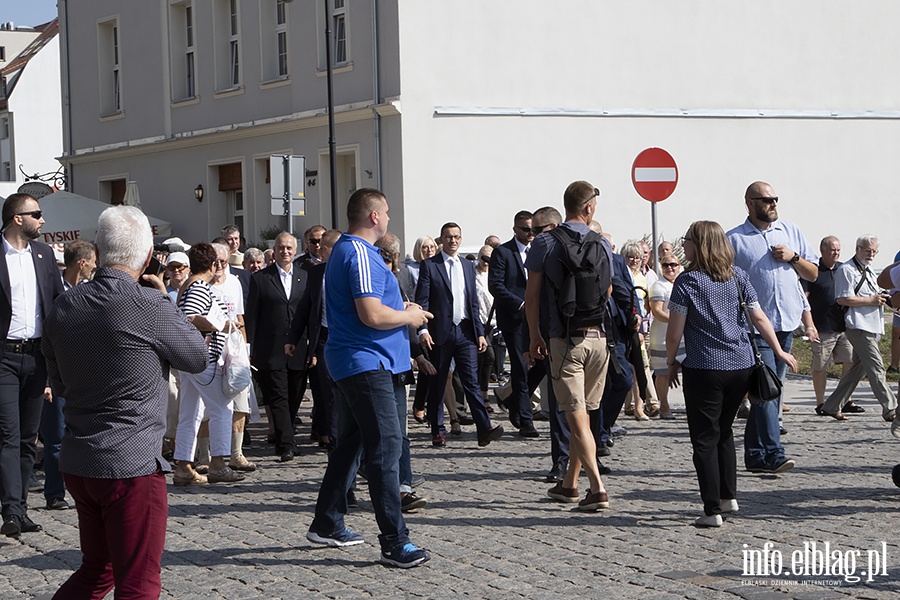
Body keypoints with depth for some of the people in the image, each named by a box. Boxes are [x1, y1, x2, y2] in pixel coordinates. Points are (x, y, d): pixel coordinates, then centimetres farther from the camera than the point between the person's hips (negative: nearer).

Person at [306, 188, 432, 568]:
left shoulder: (343, 250, 17)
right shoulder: (361, 255, -17)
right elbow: (372, 315, -24)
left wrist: (398, 308, 17)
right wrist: (409, 317, -8)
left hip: (349, 362, 11)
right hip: (367, 362, -11)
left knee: (351, 442, 18)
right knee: (385, 447, -12)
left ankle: (327, 525, 25)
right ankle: (394, 542, -14)